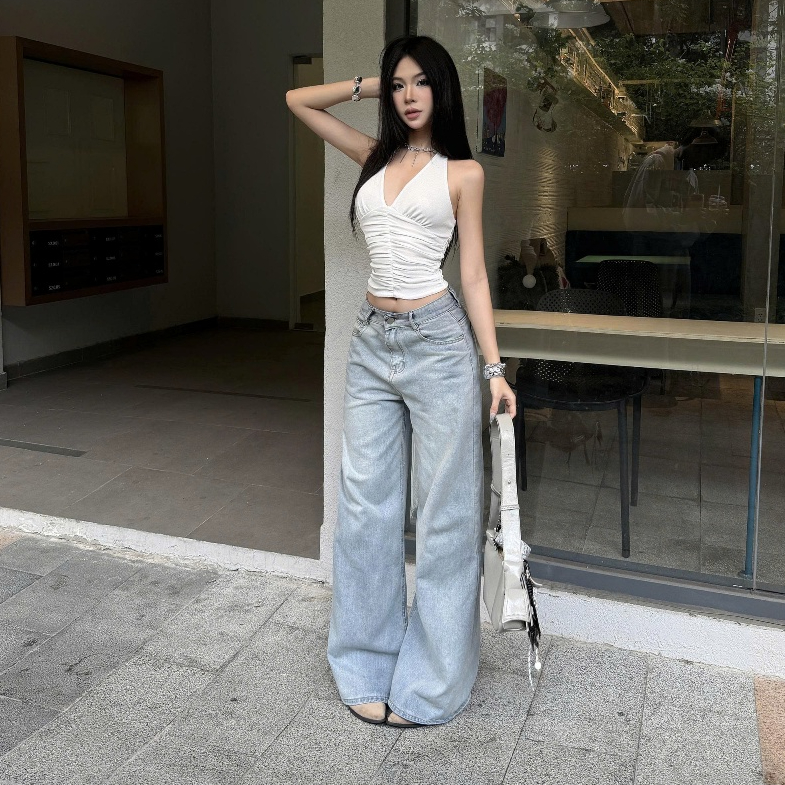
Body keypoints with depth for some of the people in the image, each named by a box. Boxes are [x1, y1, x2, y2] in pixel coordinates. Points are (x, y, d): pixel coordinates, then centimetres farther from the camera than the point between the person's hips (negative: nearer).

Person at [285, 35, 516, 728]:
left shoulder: (462, 171, 3)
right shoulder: (376, 156, 14)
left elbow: (474, 274, 0)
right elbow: (299, 100, 22)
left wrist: (495, 367, -5)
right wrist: (372, 85, 16)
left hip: (437, 340, -4)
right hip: (373, 342, 5)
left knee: (444, 513, 2)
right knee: (366, 507, 7)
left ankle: (430, 683, 15)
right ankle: (368, 670, 21)